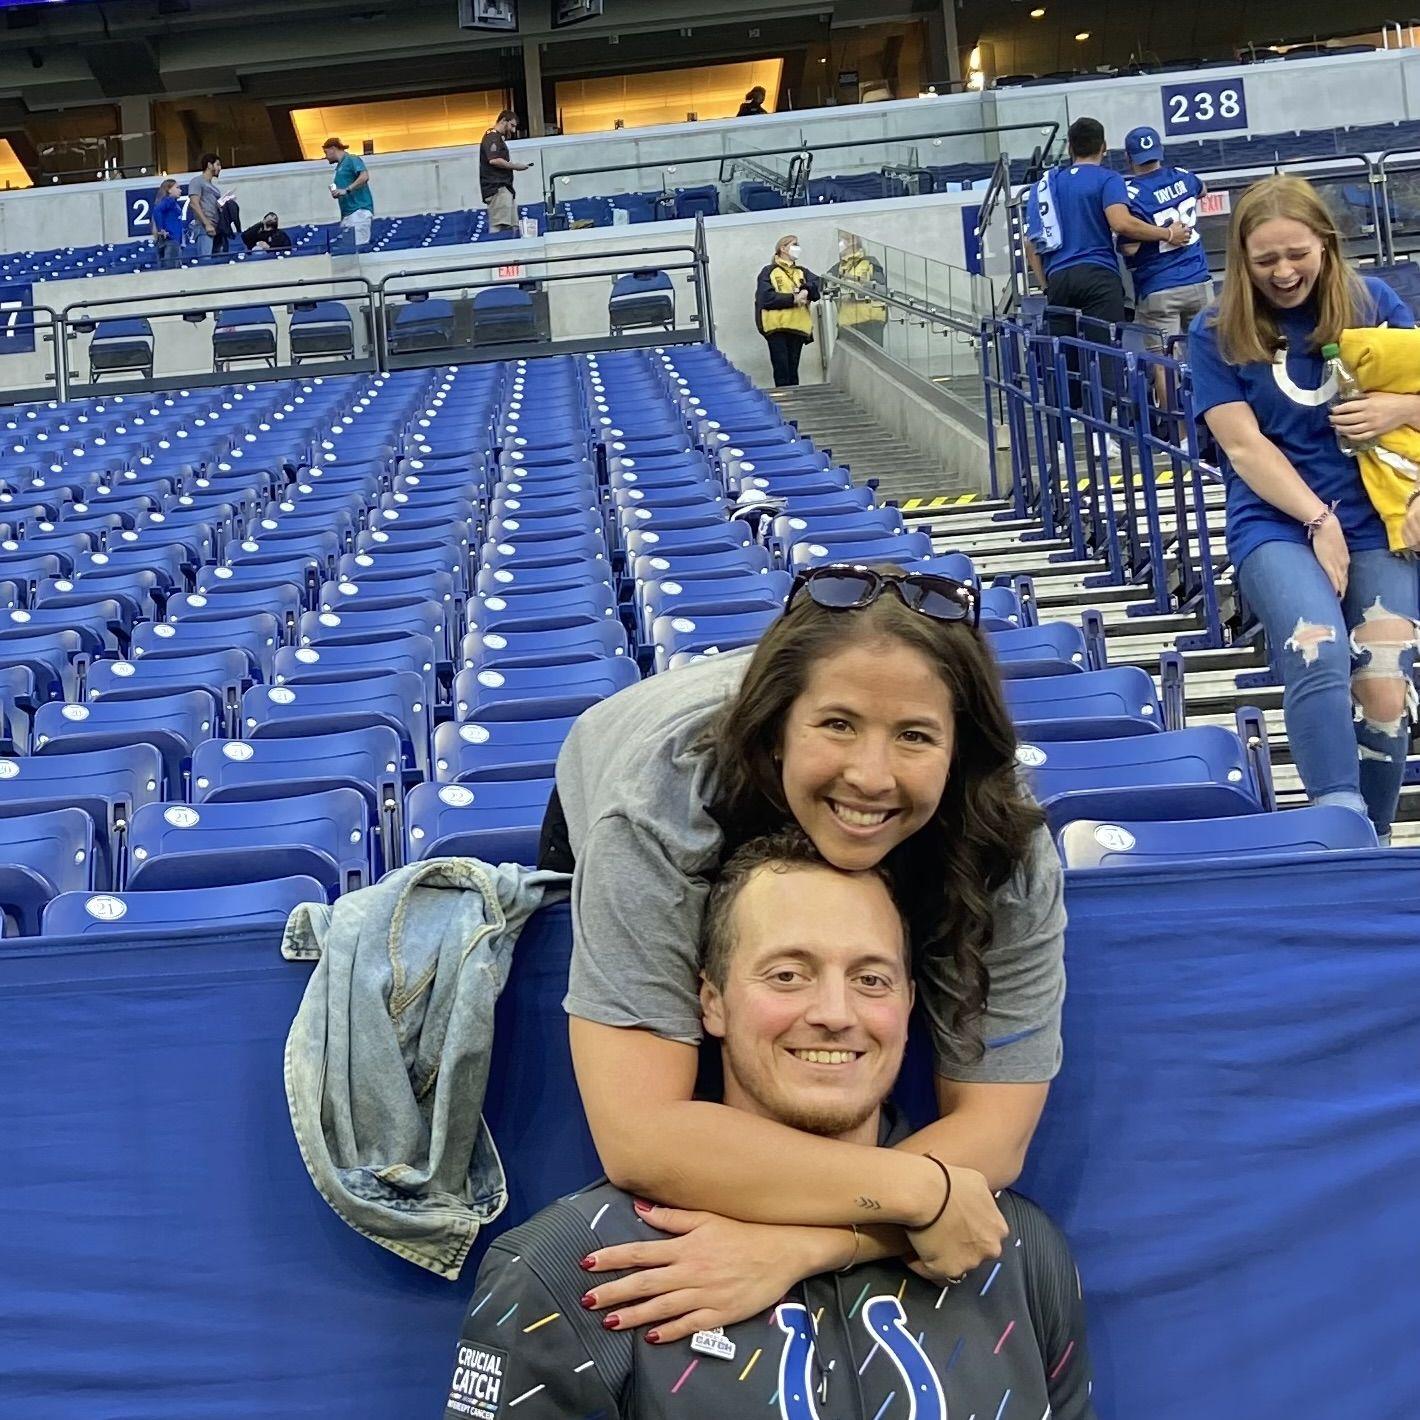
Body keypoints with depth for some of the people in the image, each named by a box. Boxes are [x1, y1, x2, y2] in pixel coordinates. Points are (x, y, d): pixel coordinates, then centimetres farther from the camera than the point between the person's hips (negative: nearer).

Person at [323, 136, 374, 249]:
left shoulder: (351, 160, -1)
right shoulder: (338, 168, 25)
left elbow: (364, 176, -17)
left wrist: (346, 190, -21)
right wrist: (336, 193, 8)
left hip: (359, 209, -9)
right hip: (346, 213, 9)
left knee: (359, 247, -16)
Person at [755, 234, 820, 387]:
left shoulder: (802, 272, 20)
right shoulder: (769, 272, 6)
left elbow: (818, 286, 3)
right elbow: (765, 297, -9)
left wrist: (806, 290, -17)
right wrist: (793, 298, -14)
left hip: (798, 327, 4)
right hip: (776, 328, -4)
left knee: (793, 371, 6)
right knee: (781, 372, -9)